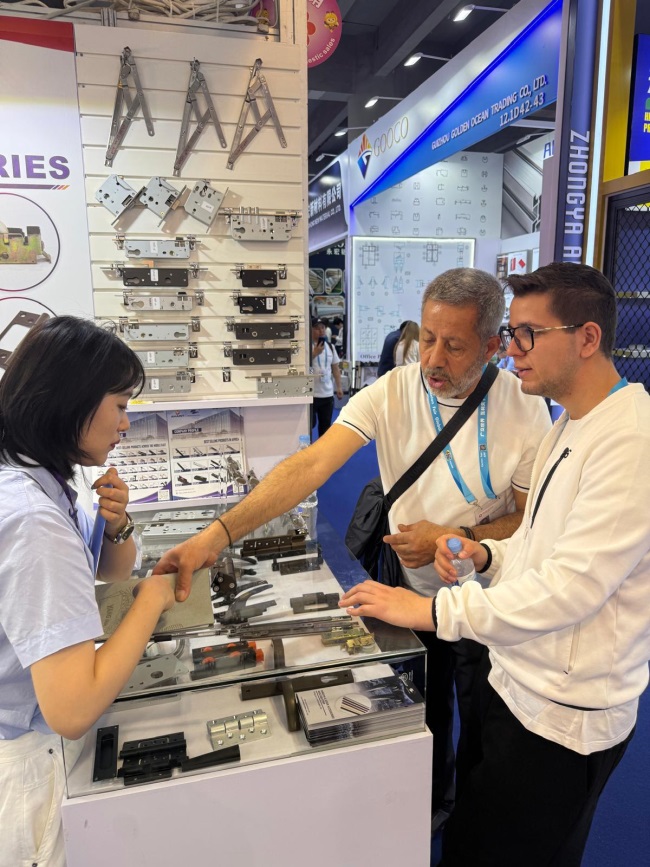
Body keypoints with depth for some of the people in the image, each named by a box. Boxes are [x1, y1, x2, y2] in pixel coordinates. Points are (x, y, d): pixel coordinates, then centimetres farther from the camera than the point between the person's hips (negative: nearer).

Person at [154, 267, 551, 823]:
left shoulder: (524, 407, -18)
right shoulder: (391, 393, -18)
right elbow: (310, 466, -28)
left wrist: (456, 539, -25)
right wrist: (219, 534, -38)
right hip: (413, 590, 1)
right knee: (423, 720, 22)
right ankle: (429, 808, 54)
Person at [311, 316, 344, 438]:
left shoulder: (330, 346, 11)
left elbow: (335, 368, 15)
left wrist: (339, 387, 11)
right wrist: (315, 353, -18)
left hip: (327, 393, 5)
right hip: (311, 393, -5)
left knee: (326, 424, 13)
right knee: (310, 423, 0)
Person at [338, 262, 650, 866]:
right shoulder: (568, 428, 8)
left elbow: (571, 585, -28)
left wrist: (433, 611, -25)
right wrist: (488, 555, -3)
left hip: (561, 718, -8)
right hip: (511, 681, 8)